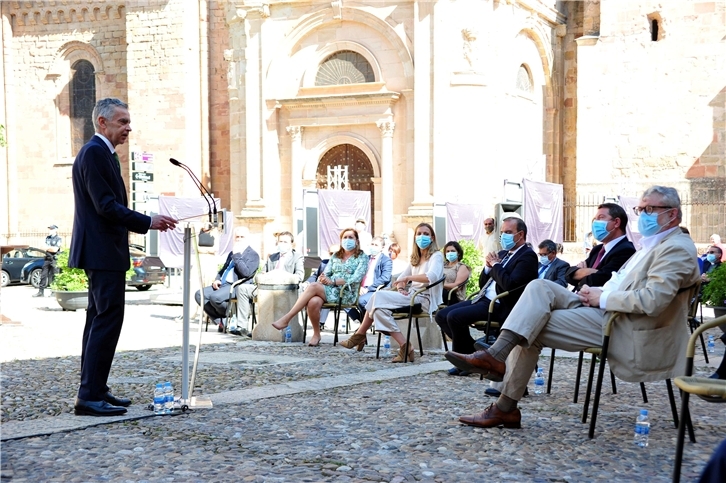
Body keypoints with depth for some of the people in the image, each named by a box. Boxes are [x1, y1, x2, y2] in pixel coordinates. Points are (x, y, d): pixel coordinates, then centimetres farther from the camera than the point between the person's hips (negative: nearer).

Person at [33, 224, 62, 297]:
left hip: (54, 259, -6)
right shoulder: (47, 238, 15)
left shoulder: (58, 239, -3)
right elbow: (46, 248, 7)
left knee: (52, 276, -4)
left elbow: (55, 249, -13)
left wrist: (48, 248, -2)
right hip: (47, 259, 6)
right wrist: (52, 248, -8)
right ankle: (41, 292, 5)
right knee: (43, 275, 3)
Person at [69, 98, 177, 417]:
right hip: (103, 252, -11)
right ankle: (90, 396, -8)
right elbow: (106, 205, -21)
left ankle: (94, 391, 19)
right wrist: (148, 222, -19)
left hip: (103, 252, 11)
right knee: (107, 320, -11)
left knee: (100, 320, 13)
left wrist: (145, 223, 13)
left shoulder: (104, 153, 18)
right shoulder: (94, 153, -14)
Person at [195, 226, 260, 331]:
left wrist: (237, 255, -13)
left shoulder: (253, 255, 0)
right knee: (199, 294, -12)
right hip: (222, 285, 8)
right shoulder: (232, 253, 26)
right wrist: (216, 280, 10)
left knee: (215, 297, -33)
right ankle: (219, 320, -6)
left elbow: (246, 273, -16)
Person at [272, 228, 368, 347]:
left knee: (313, 286, -30)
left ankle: (286, 319, -29)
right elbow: (326, 274, 15)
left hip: (347, 294, -4)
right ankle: (316, 335, -16)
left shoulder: (362, 257, 8)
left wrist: (333, 281, -15)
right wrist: (322, 279, -11)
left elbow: (356, 278, -7)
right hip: (329, 290, 4)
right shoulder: (335, 256, 24)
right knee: (313, 302, -34)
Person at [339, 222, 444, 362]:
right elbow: (401, 278, 20)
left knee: (379, 297, -22)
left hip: (424, 299, -8)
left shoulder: (436, 256, -2)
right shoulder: (415, 258, 21)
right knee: (378, 302, -15)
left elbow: (432, 276, -23)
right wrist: (400, 288, -3)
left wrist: (408, 278, -17)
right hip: (411, 296, 8)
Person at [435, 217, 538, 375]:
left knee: (454, 316, -24)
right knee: (441, 315, -1)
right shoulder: (503, 254, 19)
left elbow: (509, 285, -23)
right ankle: (475, 349, 7)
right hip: (483, 300, 10)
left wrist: (495, 264, -11)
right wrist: (488, 266, 3)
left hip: (500, 307, -10)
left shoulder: (527, 256, -7)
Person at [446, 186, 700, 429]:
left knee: (534, 328, -13)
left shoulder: (677, 249, -13)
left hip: (621, 328, -9)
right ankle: (496, 355, -19)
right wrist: (596, 292, 1)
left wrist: (603, 298, -16)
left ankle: (505, 408, -10)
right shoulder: (652, 244, 19)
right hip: (604, 310, 9)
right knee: (539, 287, -8)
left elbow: (652, 300, -26)